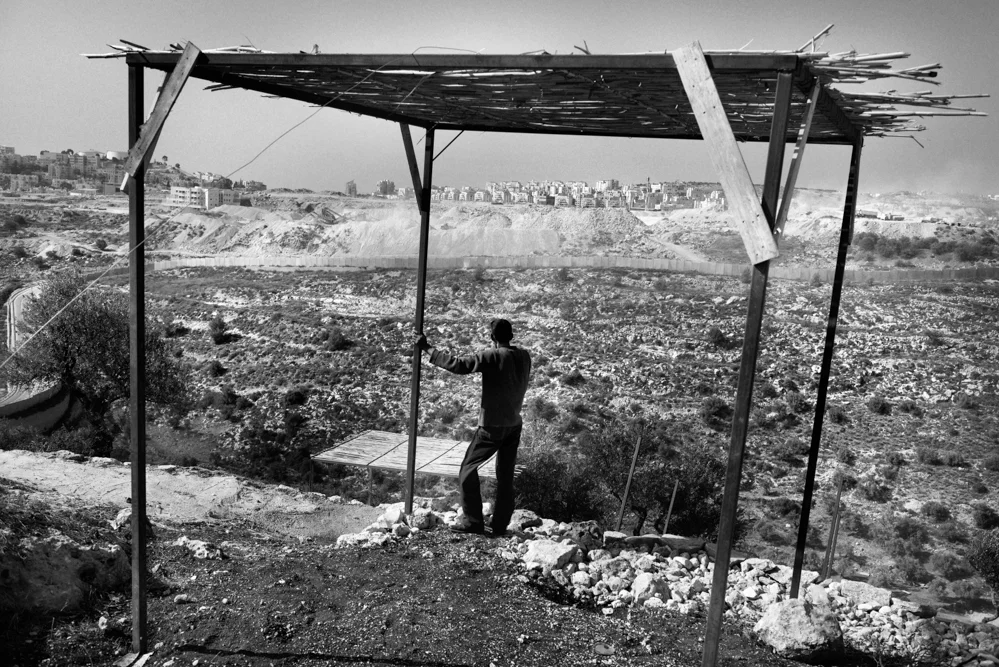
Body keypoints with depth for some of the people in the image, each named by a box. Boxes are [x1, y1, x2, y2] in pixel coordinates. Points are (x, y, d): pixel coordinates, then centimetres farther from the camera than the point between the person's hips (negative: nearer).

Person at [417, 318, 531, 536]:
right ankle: (500, 525, 18)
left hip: (491, 426, -6)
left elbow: (457, 365, -22)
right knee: (505, 476, 13)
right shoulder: (524, 356, 0)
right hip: (514, 425, 6)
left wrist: (429, 349, -14)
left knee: (468, 468, 8)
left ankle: (474, 521, 7)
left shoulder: (491, 357, -17)